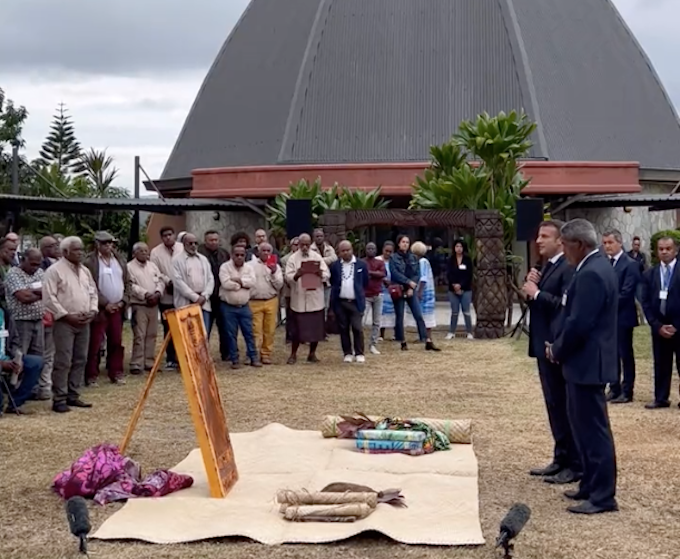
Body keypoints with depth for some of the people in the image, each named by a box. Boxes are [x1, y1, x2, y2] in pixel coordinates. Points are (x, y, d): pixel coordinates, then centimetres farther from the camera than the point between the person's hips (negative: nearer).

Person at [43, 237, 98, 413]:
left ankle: (72, 395, 18)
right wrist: (67, 316, -15)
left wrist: (92, 311, 2)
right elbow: (49, 298, -13)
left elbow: (93, 293, 19)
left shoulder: (85, 271, 15)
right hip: (64, 322, -7)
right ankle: (59, 399, -3)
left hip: (84, 322, 7)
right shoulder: (54, 270, -8)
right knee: (63, 362, -8)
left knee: (80, 360, 9)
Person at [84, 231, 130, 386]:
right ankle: (91, 376, 3)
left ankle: (116, 373, 18)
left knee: (116, 343, 9)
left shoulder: (120, 261, 13)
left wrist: (123, 301, 0)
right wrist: (105, 303, -13)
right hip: (99, 309, -5)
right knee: (95, 344, -3)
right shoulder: (89, 262, -7)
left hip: (117, 308, 5)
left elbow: (127, 282, 14)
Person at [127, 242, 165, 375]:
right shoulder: (129, 267, -4)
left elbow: (161, 280, 9)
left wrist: (157, 293, -9)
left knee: (152, 335, 9)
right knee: (139, 336, -9)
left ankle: (149, 362, 16)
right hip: (139, 305, -6)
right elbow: (131, 285, -13)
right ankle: (136, 364, -7)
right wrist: (146, 294, -20)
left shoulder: (153, 266, 15)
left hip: (153, 305, 6)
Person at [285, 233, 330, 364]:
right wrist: (296, 276, -30)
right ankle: (293, 354, 15)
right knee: (297, 329, 2)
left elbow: (327, 274, 0)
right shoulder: (293, 258, 0)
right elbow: (288, 277, -9)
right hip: (299, 300, -2)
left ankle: (312, 354, 20)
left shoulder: (317, 257, 6)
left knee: (316, 327, 6)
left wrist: (321, 274, -22)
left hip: (315, 299, 2)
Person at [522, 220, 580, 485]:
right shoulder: (545, 266, 14)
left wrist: (536, 293, -18)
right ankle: (561, 458, 25)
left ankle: (576, 465, 6)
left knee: (567, 406, -2)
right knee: (554, 405, 15)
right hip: (544, 345, 10)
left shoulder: (569, 268, -16)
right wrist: (531, 289, -1)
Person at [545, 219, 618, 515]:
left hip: (587, 362, -11)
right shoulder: (596, 267, 13)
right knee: (585, 426, 17)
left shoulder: (591, 273, -21)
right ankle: (592, 485, 26)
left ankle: (603, 496, 3)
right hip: (586, 360, 11)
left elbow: (578, 323, -24)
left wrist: (557, 350, -8)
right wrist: (559, 348, 10)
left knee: (594, 428, -4)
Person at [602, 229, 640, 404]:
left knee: (625, 354, 2)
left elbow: (626, 294, -16)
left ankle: (627, 391, 8)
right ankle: (614, 389, 19)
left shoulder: (630, 264, -10)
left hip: (622, 317, -6)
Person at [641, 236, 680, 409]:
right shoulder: (649, 274, 7)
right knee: (661, 365, 8)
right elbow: (646, 303, 4)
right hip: (659, 327, 3)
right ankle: (661, 398, 16)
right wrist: (657, 326, -6)